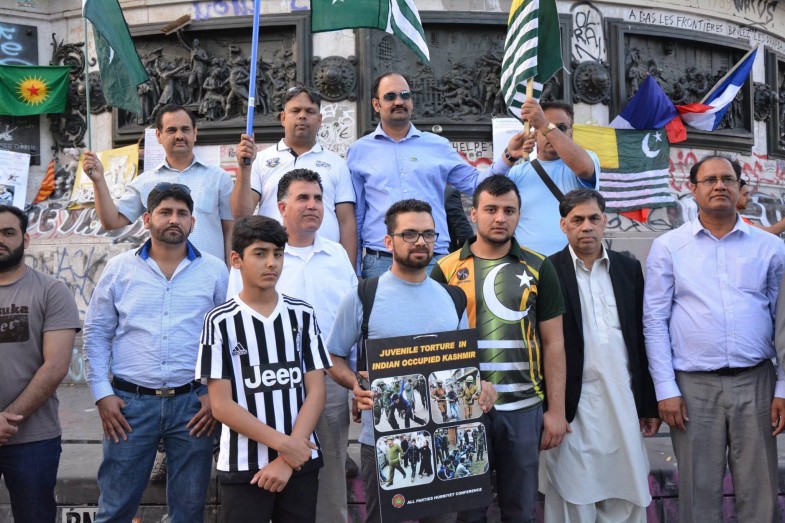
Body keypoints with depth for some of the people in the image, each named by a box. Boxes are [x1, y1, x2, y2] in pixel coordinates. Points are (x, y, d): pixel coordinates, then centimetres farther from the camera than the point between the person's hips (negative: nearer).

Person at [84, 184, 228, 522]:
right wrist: (102, 394, 0)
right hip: (129, 403, 0)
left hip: (194, 403, 0)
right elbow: (96, 333, 7)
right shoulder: (119, 268, 5)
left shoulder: (214, 271, 3)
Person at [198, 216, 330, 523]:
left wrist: (287, 458, -9)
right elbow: (222, 405, -7)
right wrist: (282, 444, -13)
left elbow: (316, 392, 1)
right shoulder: (221, 321, -5)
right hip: (243, 466, -2)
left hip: (300, 461, 2)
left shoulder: (302, 314, 4)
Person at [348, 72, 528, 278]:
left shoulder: (438, 146, 12)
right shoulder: (359, 151, 9)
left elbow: (475, 183, 11)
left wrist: (508, 157, -2)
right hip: (380, 262, -1)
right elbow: (354, 216, 11)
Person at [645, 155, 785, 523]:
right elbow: (655, 322, 1)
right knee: (700, 493, 8)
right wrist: (665, 389, -5)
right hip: (693, 385, -1)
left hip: (755, 382, 1)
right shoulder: (667, 247, 2)